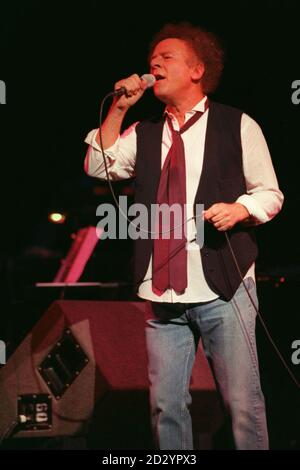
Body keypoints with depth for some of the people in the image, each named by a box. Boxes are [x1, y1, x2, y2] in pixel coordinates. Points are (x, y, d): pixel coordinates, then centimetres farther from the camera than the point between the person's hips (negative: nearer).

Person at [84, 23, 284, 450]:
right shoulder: (144, 134, 15)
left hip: (223, 287, -4)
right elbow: (98, 167, 4)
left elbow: (271, 193, 5)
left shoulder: (238, 126, 3)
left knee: (243, 403, -3)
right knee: (166, 406, 5)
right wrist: (119, 108, 0)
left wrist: (239, 209, -15)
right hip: (164, 292, 4)